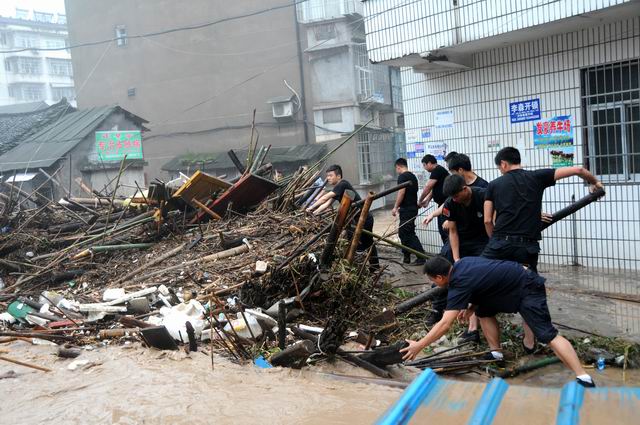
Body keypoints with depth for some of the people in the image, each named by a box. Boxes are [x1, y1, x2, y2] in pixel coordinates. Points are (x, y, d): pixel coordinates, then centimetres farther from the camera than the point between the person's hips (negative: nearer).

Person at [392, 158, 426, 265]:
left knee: (409, 234, -5)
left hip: (406, 209, -9)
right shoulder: (413, 176, 15)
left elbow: (401, 192, -20)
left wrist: (395, 207, -15)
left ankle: (421, 256, -6)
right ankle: (406, 257, 21)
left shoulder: (402, 177, -12)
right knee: (403, 232, 16)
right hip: (413, 207, 9)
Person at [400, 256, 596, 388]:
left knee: (547, 334, -15)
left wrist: (419, 346, -18)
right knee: (484, 311, 11)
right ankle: (496, 354, 17)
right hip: (518, 278, 10)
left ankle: (583, 378, -17)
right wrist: (471, 307, 10)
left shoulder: (459, 284, -21)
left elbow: (444, 324, -23)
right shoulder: (461, 264, 4)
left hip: (528, 289, -10)